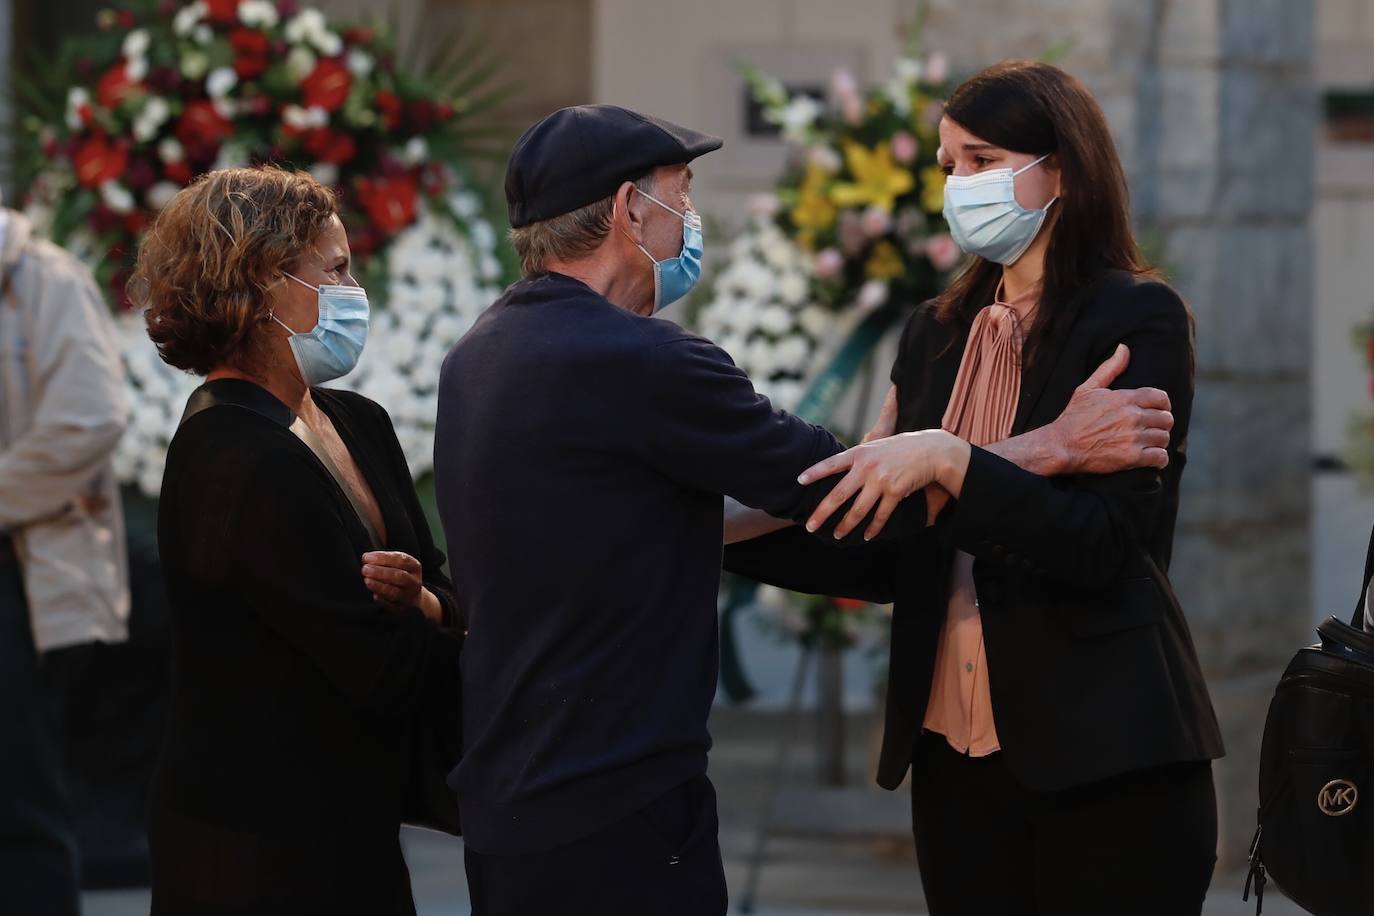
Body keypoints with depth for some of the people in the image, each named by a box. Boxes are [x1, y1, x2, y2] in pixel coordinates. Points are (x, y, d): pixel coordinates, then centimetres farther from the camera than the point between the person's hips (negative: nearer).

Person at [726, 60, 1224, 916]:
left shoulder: (1139, 318, -6)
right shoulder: (938, 333, 12)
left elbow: (1108, 544, -17)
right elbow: (890, 557, 13)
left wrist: (950, 464, -26)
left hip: (1102, 757, -6)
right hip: (956, 750, 6)